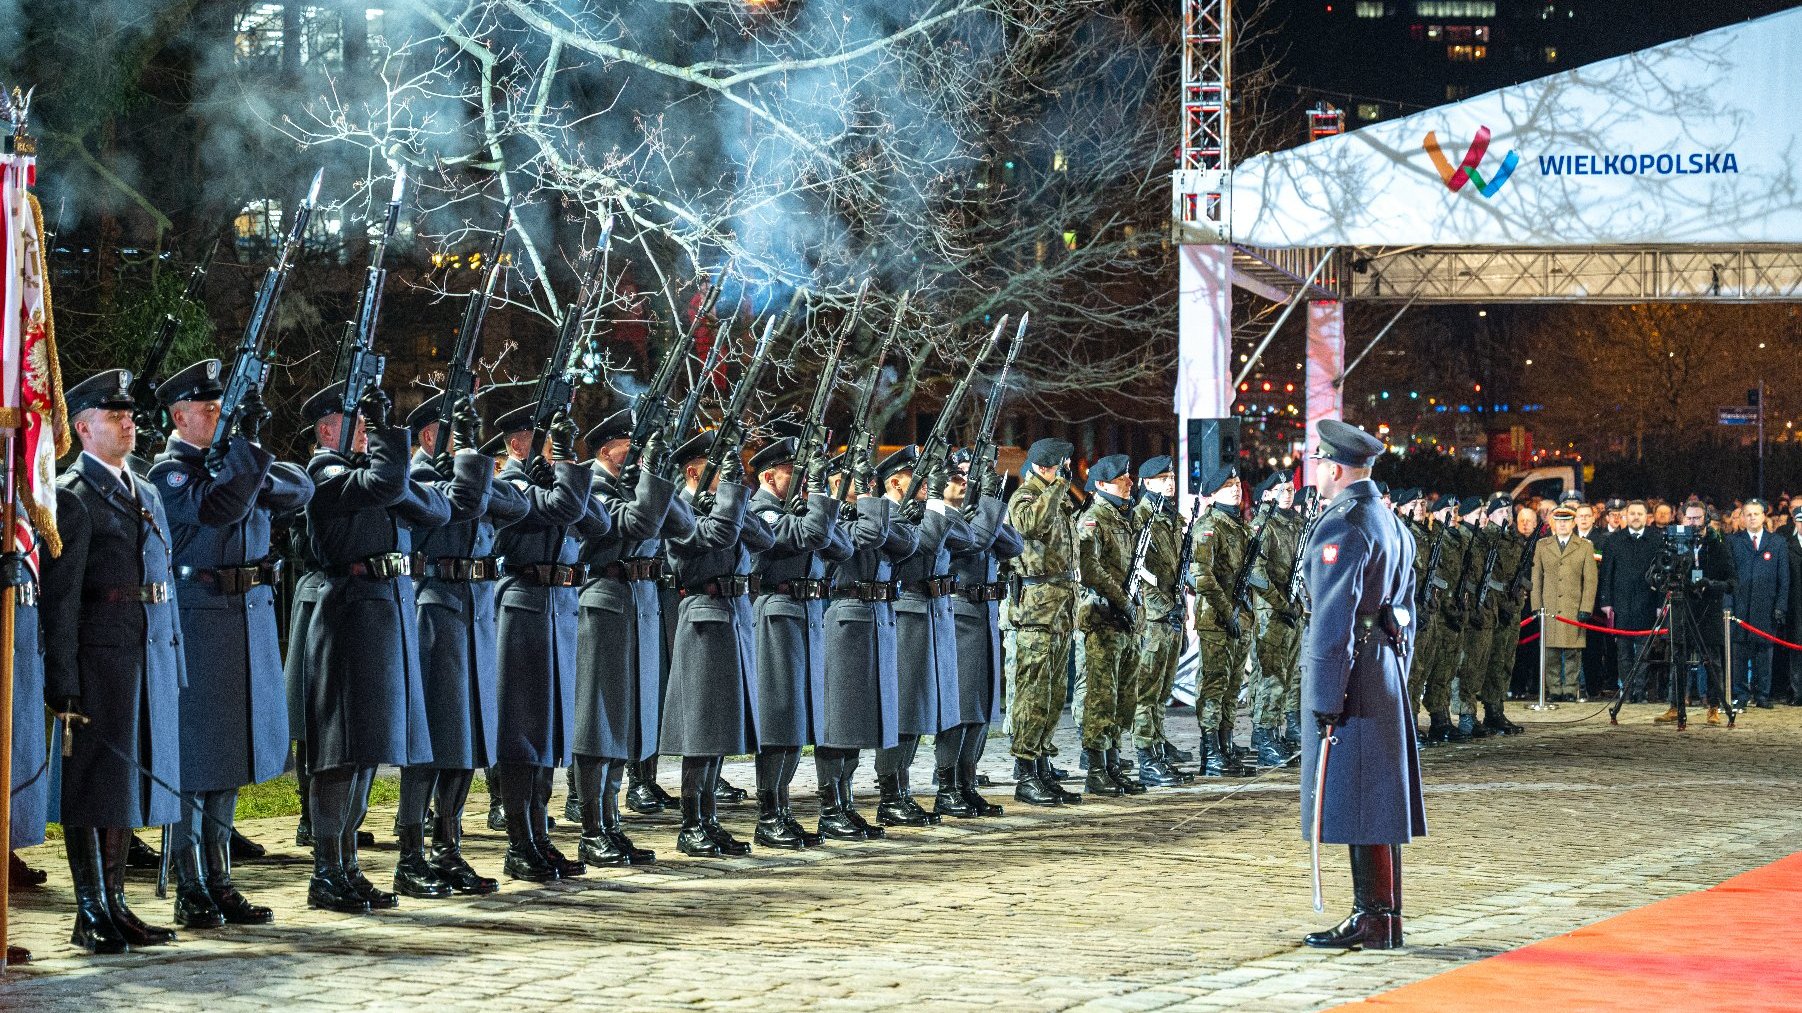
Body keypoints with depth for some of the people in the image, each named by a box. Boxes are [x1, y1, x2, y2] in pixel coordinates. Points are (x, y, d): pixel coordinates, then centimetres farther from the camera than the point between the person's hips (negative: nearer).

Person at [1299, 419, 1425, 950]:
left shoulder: (1341, 527, -15)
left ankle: (1374, 920, -4)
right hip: (1386, 668, 10)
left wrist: (1324, 697, -18)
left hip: (1351, 671, -10)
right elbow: (1405, 609, 20)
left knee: (1354, 801, -6)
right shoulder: (1390, 524, 17)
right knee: (1376, 800, 12)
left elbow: (1333, 619, -19)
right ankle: (1380, 915, 17)